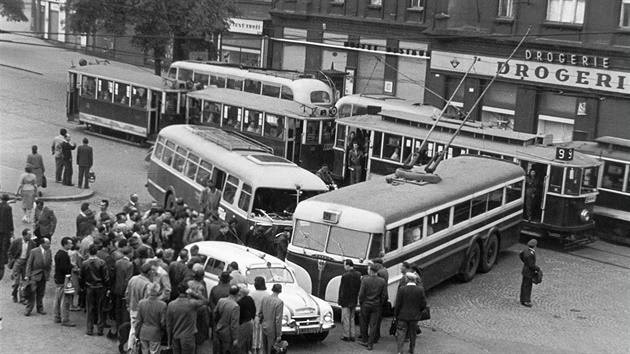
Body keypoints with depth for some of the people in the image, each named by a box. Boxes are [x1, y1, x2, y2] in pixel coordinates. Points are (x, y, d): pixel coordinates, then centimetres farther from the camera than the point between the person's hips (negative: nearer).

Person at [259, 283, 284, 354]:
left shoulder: (264, 299, -2)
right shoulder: (279, 302, -20)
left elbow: (259, 313, 8)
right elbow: (278, 320, -19)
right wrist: (279, 335, -12)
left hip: (264, 328, 6)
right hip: (272, 330, -6)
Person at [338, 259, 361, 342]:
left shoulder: (345, 275, -20)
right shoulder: (358, 274, -1)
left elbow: (342, 289, -14)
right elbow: (359, 287, 6)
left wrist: (339, 300, -5)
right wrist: (357, 298, 14)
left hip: (346, 300, -6)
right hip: (354, 301, 6)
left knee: (345, 319, 4)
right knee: (352, 318, 17)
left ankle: (346, 336, 9)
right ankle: (352, 336, 21)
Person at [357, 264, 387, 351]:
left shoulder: (365, 279, -14)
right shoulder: (382, 281, -6)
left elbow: (361, 293, -12)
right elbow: (384, 295, -3)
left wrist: (361, 302, 4)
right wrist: (380, 304, 10)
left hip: (365, 305, -2)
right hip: (376, 306, 2)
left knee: (364, 324, 16)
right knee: (373, 325, 6)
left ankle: (364, 341, 27)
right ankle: (370, 344, 8)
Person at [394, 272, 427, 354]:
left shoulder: (402, 289, -15)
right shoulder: (420, 290, -10)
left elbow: (398, 304, -10)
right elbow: (424, 305, -5)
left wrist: (395, 314, 2)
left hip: (403, 315, -2)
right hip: (414, 316, 2)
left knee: (401, 333, 6)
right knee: (413, 333, 19)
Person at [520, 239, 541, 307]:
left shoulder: (526, 250, -3)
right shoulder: (530, 254, -30)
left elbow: (521, 255, 17)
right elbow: (531, 265, -27)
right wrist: (538, 269, -12)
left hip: (525, 270, 9)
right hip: (529, 273, -9)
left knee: (524, 286, 18)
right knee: (527, 287, 2)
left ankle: (523, 300, 30)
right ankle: (526, 301, 11)